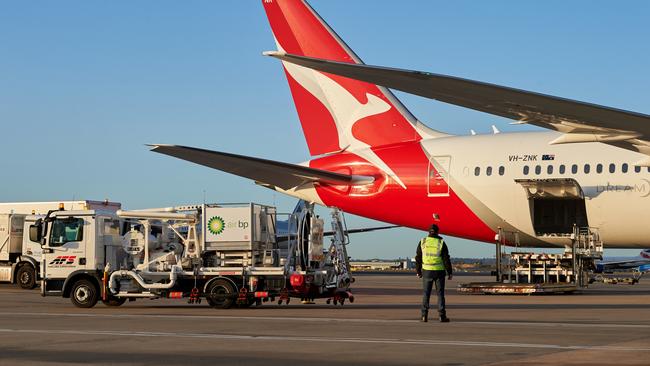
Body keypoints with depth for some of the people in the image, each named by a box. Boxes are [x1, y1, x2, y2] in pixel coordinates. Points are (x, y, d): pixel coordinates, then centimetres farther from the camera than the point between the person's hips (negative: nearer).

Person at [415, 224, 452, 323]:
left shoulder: (422, 242, 0)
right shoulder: (441, 243, -5)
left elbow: (418, 258, 3)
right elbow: (446, 259, -6)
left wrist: (418, 271, 11)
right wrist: (449, 273, 0)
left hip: (427, 271, 1)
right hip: (439, 271, -1)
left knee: (426, 294, 8)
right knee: (440, 294, 5)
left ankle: (424, 316, 2)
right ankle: (442, 316, 2)